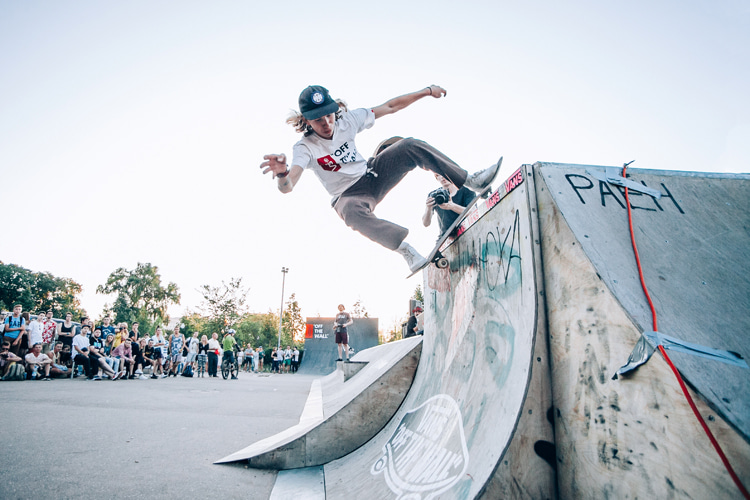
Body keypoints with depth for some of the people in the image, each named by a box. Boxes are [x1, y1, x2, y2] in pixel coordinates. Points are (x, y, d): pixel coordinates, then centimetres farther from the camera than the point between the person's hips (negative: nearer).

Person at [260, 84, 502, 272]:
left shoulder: (347, 120, -9)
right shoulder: (304, 148, -20)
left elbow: (390, 106, 0)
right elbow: (287, 187, -36)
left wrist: (427, 91, 0)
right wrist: (282, 174, -60)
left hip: (372, 175, 4)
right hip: (350, 195, -4)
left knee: (410, 146, -17)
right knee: (352, 213, -42)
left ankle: (472, 181, -10)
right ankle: (407, 251, -40)